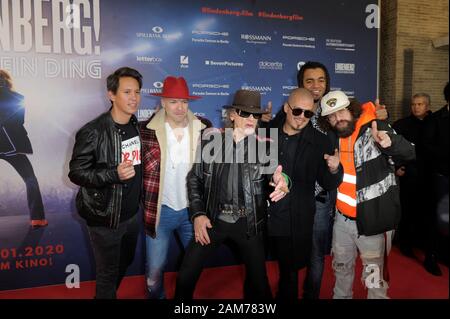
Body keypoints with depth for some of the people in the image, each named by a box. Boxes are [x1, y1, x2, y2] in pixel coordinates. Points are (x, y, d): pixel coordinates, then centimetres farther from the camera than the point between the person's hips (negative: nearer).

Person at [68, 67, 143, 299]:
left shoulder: (138, 127, 2)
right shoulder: (93, 132, -19)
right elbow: (76, 173, -17)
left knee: (125, 263, 26)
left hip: (132, 214, 7)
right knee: (108, 274, 10)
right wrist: (114, 174, -29)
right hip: (105, 218, -6)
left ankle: (111, 291, 51)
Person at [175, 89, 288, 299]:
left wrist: (281, 184, -32)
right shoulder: (210, 141, -3)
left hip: (248, 223, 0)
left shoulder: (265, 146, -3)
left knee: (259, 283, 11)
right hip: (213, 219, 0)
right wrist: (197, 214, -5)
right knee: (185, 278, 3)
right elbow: (194, 179, 5)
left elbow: (273, 178, -7)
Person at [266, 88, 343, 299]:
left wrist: (334, 170, -21)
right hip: (262, 218, 1)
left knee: (290, 272, 15)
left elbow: (328, 185, 1)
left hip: (296, 223, -1)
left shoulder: (320, 142, -2)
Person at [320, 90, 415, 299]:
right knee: (341, 269, 25)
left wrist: (389, 143, -40)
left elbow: (409, 153, -21)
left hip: (372, 219, -5)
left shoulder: (375, 128, -12)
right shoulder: (333, 137, 4)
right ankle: (341, 296, 48)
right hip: (342, 219, 6)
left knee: (375, 281, 6)